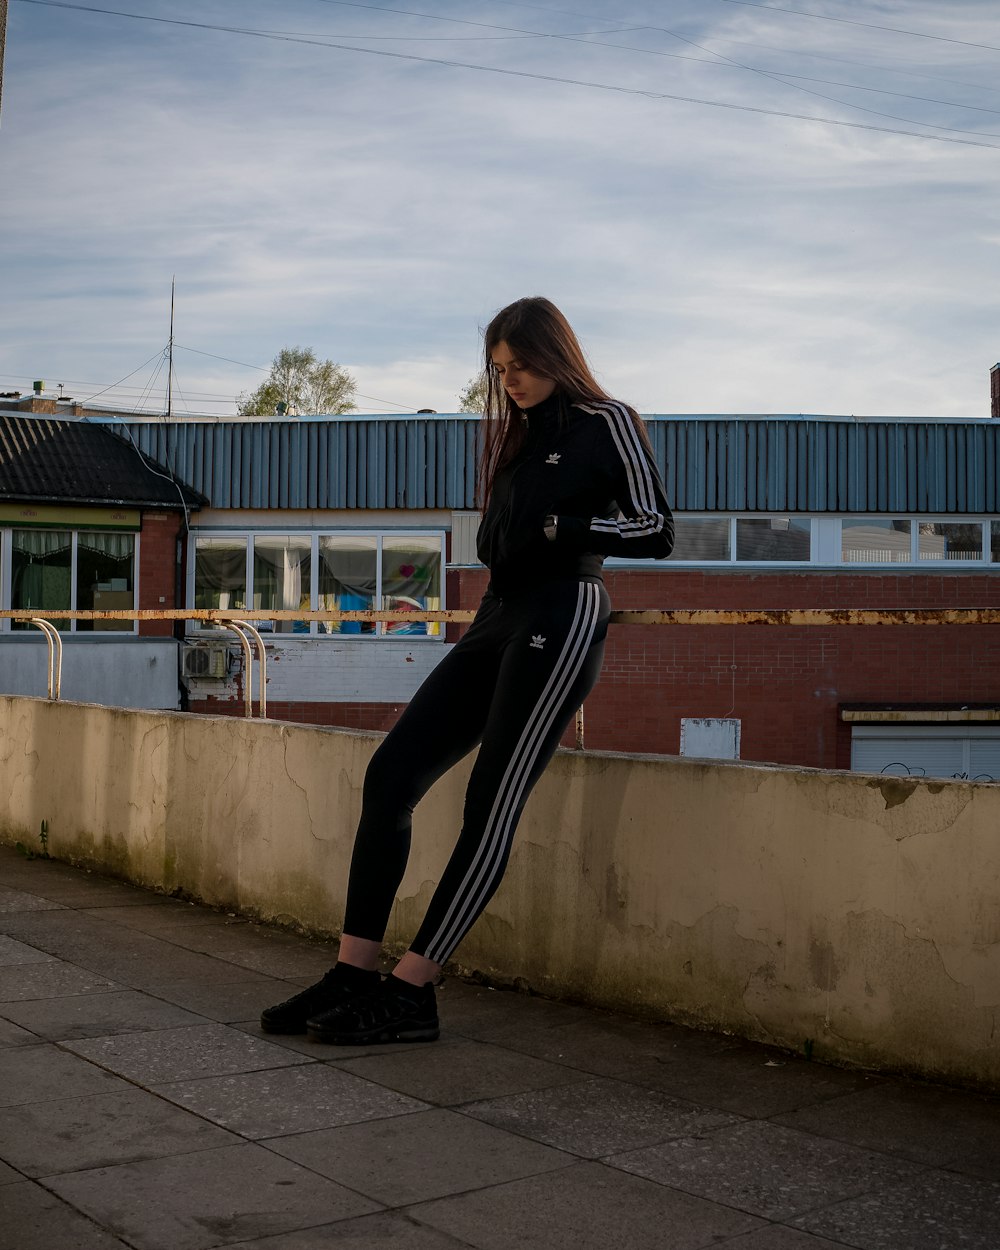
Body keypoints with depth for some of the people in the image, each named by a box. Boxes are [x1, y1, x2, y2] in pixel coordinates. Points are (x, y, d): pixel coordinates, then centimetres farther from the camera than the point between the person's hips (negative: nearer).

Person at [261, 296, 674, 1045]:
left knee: (491, 807, -12)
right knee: (390, 775, -4)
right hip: (498, 619, 8)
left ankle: (409, 994, -9)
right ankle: (354, 976, -3)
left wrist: (562, 527, -8)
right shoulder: (520, 436, 24)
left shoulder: (606, 423, 3)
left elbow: (658, 532, -3)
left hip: (561, 621, -8)